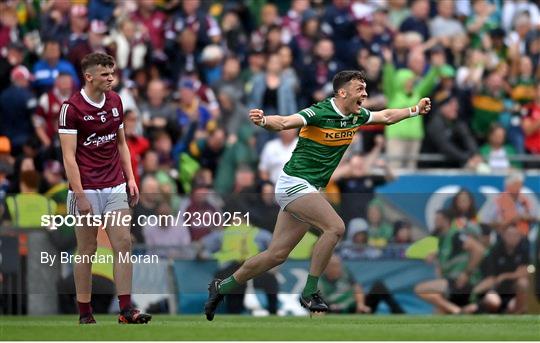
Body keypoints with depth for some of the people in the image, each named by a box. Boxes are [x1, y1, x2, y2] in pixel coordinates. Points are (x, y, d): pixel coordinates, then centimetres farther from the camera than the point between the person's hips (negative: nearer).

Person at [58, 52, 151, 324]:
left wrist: (130, 179, 9)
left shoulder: (115, 101, 9)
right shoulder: (72, 108, -10)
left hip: (115, 187, 5)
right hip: (87, 190, -5)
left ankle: (126, 310, -4)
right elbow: (69, 156, -12)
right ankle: (85, 314, 8)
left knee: (123, 244, -4)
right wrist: (80, 196, -17)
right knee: (87, 251, 0)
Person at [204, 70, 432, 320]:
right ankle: (310, 292, -16)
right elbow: (284, 122, -30)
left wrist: (415, 110, 22)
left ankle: (221, 287, 21)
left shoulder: (356, 116, 6)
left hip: (309, 190, 9)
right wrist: (263, 120, -49)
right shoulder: (320, 113, -19)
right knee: (335, 227, -24)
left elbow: (386, 117, 25)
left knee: (277, 254, 8)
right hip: (294, 183, -9)